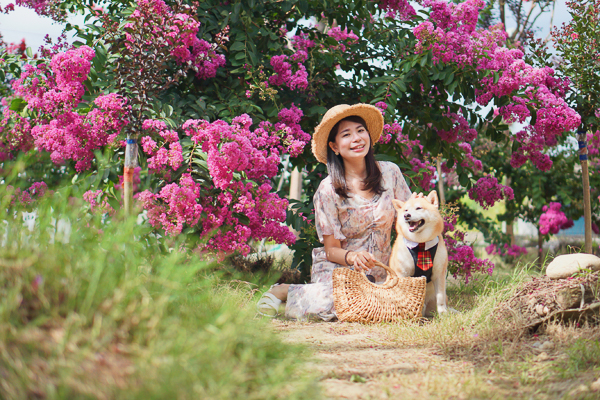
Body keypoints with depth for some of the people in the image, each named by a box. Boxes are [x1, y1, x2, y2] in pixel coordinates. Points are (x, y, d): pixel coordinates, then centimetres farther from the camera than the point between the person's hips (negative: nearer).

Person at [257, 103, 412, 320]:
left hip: (378, 272, 6)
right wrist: (352, 257, -29)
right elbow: (331, 250, -8)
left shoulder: (389, 172, -1)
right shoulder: (328, 190, -11)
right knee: (330, 304, -37)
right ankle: (283, 292, -4)